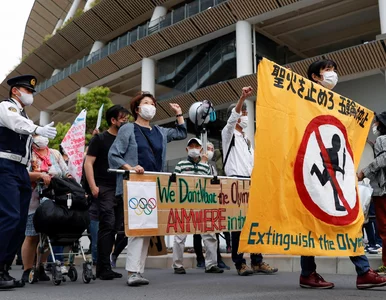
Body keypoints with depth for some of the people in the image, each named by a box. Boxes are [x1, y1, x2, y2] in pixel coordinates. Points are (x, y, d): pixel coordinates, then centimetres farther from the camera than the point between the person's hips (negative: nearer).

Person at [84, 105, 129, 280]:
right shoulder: (100, 139, -1)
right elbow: (88, 163, -6)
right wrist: (93, 186, -15)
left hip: (121, 189, 6)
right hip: (104, 189, -6)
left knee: (114, 227, 6)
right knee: (107, 225, -12)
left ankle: (102, 268, 14)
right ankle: (104, 268, -5)